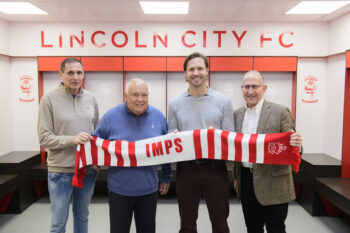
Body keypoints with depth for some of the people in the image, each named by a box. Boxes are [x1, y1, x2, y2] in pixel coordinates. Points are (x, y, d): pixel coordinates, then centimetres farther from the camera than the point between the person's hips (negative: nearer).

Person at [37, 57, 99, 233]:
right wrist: (72, 139, -23)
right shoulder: (50, 99, -8)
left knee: (82, 218, 20)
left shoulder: (90, 98, 4)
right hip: (61, 171, -3)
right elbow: (44, 138, -9)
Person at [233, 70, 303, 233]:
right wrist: (236, 177, 14)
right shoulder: (237, 114, 6)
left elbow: (291, 147, -8)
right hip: (246, 181, 5)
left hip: (273, 183, -4)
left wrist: (296, 145, -31)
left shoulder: (280, 112, -9)